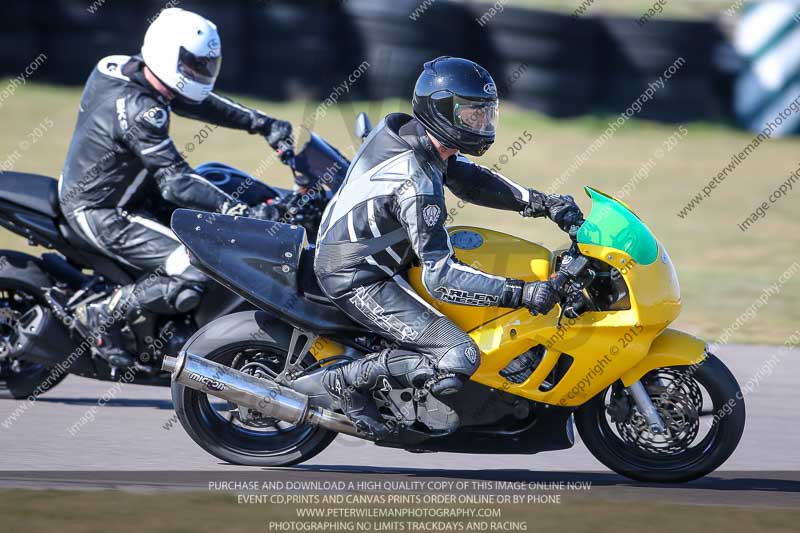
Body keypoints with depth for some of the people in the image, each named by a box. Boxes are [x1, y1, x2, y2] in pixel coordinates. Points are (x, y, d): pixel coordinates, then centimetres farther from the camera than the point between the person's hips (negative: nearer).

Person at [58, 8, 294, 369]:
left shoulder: (122, 69, 0)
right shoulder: (140, 111, -28)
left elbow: (198, 102, 10)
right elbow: (175, 183, -32)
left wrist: (263, 124, 3)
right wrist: (241, 212, -38)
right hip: (102, 213, -10)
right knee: (195, 273, -22)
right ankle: (102, 317, -6)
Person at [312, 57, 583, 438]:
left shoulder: (405, 133, -2)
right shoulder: (417, 185, -28)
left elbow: (467, 179, 11)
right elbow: (439, 277, -30)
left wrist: (542, 203, 0)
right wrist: (521, 294, -32)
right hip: (358, 281, -10)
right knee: (458, 360, -20)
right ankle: (348, 381, -6)